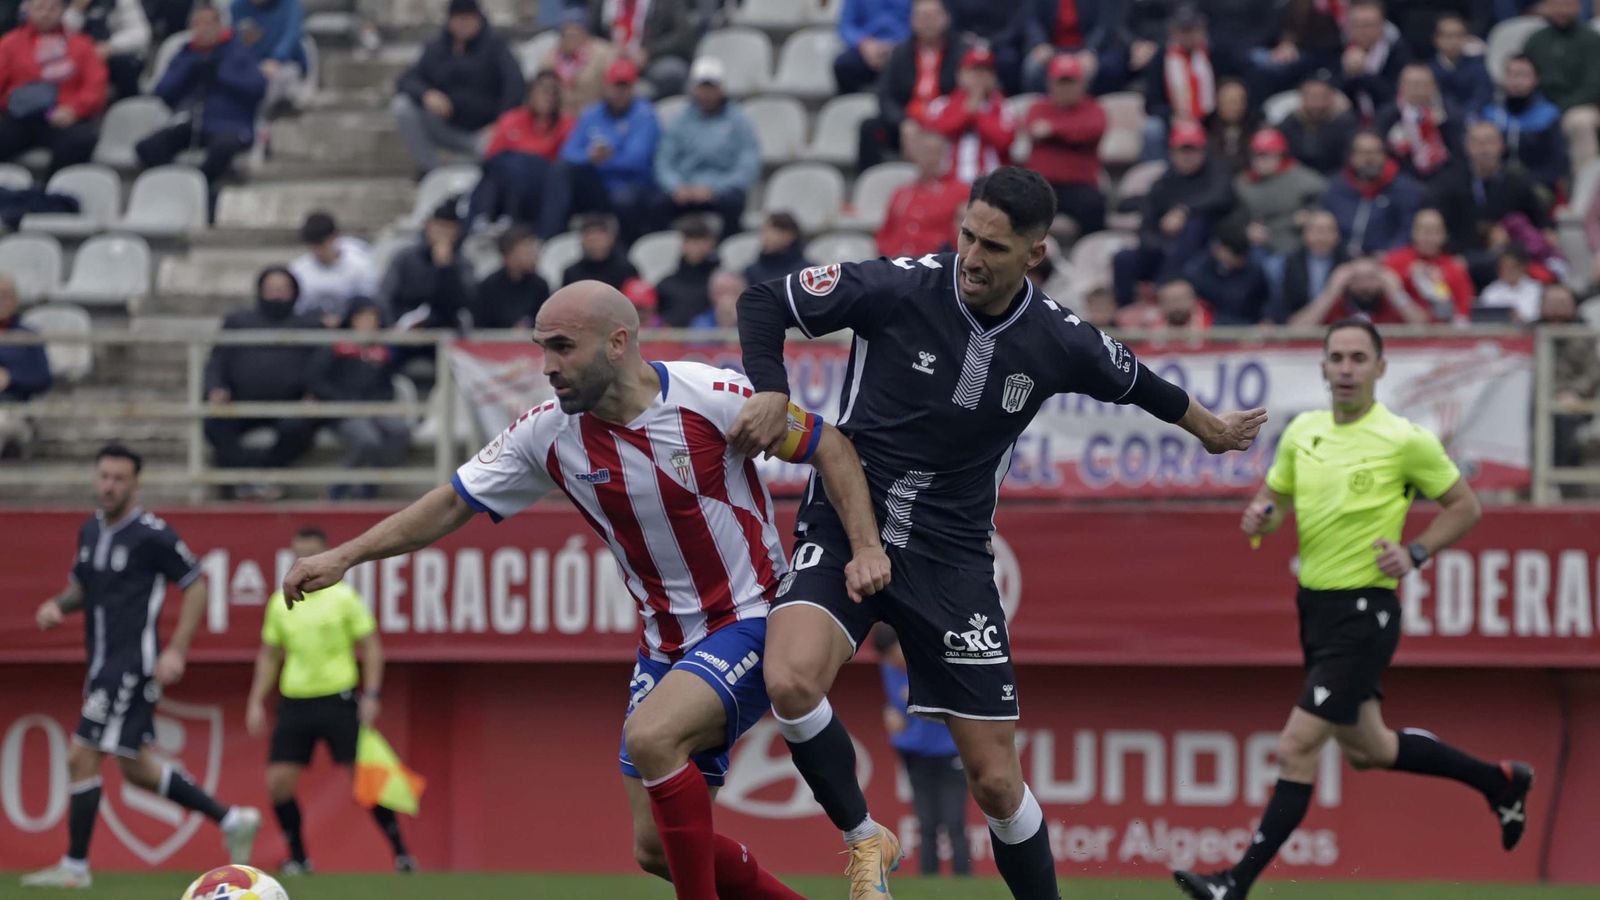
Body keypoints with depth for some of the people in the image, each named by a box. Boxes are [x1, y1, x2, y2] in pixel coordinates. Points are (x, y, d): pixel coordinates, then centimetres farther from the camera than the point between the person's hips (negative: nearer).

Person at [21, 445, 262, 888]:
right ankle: (231, 820, 24)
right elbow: (82, 587, 25)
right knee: (136, 768, 14)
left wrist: (176, 651, -14)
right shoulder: (90, 531, 11)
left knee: (81, 759, -9)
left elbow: (197, 583, -8)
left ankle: (75, 865, 0)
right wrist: (58, 605, 2)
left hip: (132, 665, -9)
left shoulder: (151, 534, -12)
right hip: (104, 665, 9)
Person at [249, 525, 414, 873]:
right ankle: (298, 857, 9)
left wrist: (371, 695, -10)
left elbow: (371, 648, 0)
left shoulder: (343, 597, -2)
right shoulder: (280, 603, 8)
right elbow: (269, 655, 18)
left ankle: (400, 852, 6)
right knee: (278, 782, -6)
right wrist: (256, 702, 10)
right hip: (294, 701, 3)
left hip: (339, 698, -3)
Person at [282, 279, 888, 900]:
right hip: (665, 644, 6)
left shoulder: (711, 396, -17)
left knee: (650, 735, -31)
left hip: (749, 621, -6)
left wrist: (865, 545, -17)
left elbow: (830, 446, -6)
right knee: (655, 848, 2)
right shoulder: (548, 433, -5)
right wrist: (345, 556, -4)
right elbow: (453, 504, 2)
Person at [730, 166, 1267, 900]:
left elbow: (1137, 384, 17)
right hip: (845, 529, -2)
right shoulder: (896, 288, -15)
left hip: (951, 557, 2)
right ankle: (863, 839, -4)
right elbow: (763, 304, -4)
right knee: (791, 681, -31)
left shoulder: (1059, 343, -6)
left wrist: (1207, 427, 34)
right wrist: (770, 392, -21)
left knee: (996, 780, 0)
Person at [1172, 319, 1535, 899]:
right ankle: (1498, 781, 38)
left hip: (1363, 612, -8)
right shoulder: (1303, 432, 5)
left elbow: (1465, 507, -1)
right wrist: (1262, 515, -7)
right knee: (1366, 748, 20)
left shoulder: (1405, 441, -12)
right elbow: (1275, 496, 17)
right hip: (1314, 606, 8)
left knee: (1296, 748, -12)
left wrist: (1416, 553, -15)